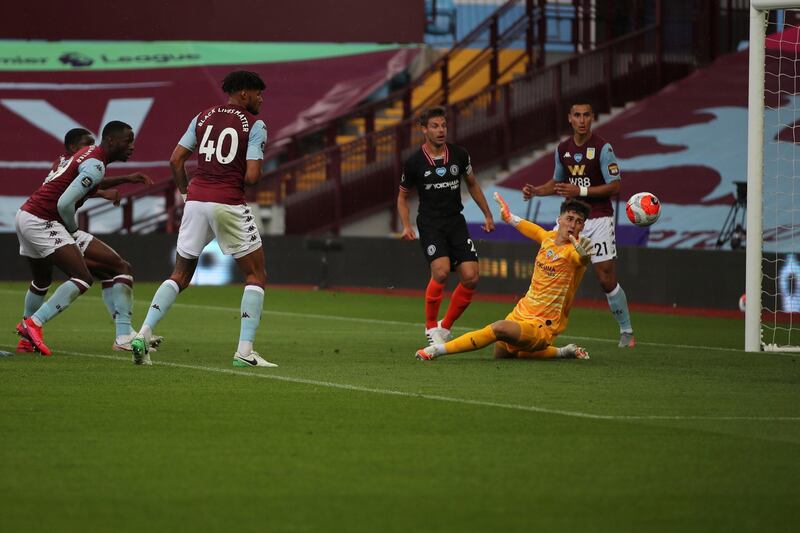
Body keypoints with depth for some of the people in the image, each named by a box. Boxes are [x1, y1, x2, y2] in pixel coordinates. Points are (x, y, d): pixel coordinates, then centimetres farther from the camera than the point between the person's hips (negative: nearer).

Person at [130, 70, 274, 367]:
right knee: (256, 276, 8)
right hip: (229, 204, -5)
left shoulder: (203, 117, 12)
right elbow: (251, 176, -12)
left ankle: (143, 335, -1)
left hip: (196, 201, 5)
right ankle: (244, 351, -1)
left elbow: (176, 160, 9)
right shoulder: (254, 125, -3)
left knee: (180, 276, 15)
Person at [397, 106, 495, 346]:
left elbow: (472, 184, 20)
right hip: (430, 224, -4)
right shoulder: (414, 162, -4)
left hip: (456, 222, 4)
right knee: (441, 271, -26)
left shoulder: (459, 155, 4)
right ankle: (431, 326, -7)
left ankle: (445, 327, 11)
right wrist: (406, 226, -4)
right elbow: (402, 196, 9)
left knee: (471, 278, -9)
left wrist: (487, 215, 18)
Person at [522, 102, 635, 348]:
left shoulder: (603, 148, -9)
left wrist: (580, 191, -20)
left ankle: (626, 331, 8)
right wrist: (535, 191, 5)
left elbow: (614, 187, -12)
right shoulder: (562, 149, 8)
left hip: (598, 219, -5)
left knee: (607, 279, -6)